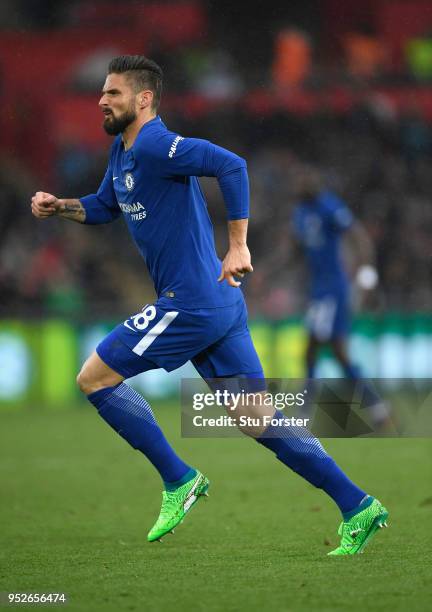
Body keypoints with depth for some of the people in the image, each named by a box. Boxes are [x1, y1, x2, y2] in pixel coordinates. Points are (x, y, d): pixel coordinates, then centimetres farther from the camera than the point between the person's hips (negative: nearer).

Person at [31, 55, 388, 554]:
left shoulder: (153, 146, -15)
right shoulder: (122, 150, 15)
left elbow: (230, 165, -26)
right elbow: (103, 207, 30)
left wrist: (237, 245, -27)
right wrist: (58, 207, 12)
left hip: (191, 305, -10)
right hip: (217, 304, 10)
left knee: (94, 377, 0)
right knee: (258, 420, 7)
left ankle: (179, 480, 3)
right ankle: (357, 508, 4)